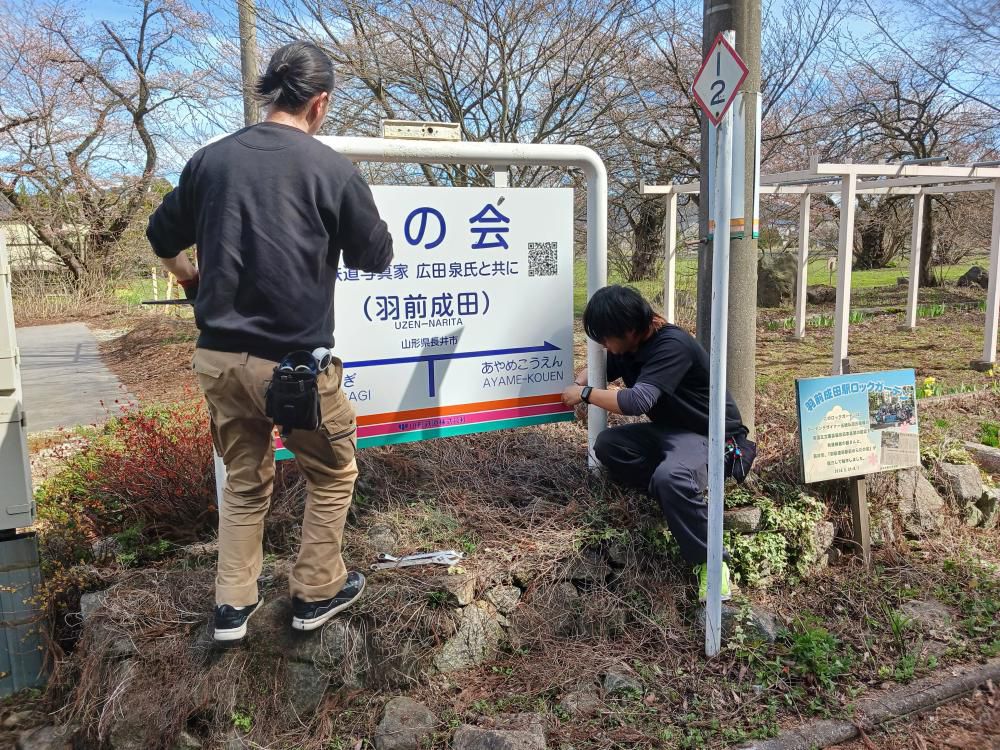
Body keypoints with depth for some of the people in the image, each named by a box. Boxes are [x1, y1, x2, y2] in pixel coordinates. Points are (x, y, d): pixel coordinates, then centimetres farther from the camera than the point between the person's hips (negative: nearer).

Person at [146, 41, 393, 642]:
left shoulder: (212, 158, 3)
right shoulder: (332, 169, -8)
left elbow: (164, 238, 17)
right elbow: (376, 258, 4)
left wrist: (191, 278, 37)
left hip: (218, 357, 5)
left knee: (245, 481, 22)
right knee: (334, 475, 18)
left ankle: (233, 606, 27)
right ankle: (317, 594, 28)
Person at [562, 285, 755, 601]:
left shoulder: (672, 345, -26)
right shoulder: (628, 346, 0)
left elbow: (637, 401, -35)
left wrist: (585, 394, -21)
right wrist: (579, 385, -7)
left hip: (712, 434, -9)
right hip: (670, 429, 9)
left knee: (670, 477, -37)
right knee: (607, 445, -12)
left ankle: (709, 561, -19)